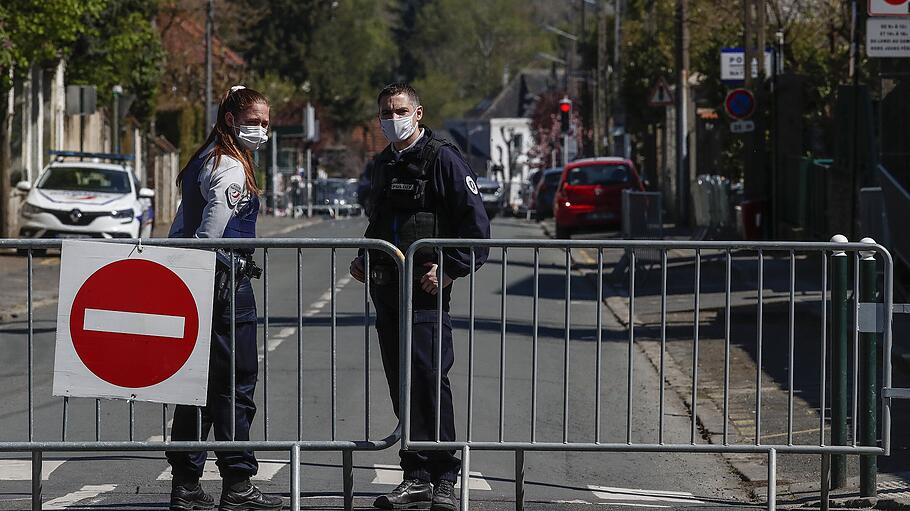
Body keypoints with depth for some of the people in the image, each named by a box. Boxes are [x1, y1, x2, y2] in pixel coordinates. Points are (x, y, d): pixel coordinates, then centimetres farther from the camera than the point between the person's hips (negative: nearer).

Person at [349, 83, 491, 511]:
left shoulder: (442, 159, -5)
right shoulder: (383, 165, 18)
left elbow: (475, 223, -9)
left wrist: (449, 269, -15)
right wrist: (365, 260, 15)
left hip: (426, 288, -7)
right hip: (387, 290, 7)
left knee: (430, 382, -11)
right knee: (403, 386, 7)